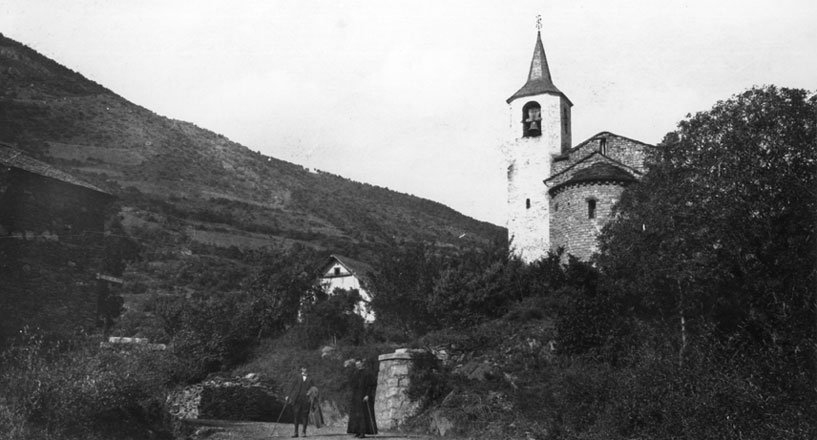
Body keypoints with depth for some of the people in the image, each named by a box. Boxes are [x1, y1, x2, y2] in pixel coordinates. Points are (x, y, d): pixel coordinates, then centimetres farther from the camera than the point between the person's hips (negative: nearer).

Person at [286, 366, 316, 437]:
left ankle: (304, 432, 5)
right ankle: (296, 432, 4)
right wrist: (288, 395, -2)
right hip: (297, 399, 0)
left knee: (305, 415, -1)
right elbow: (292, 386, 4)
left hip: (306, 399, 0)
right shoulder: (297, 378, 5)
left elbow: (314, 388, 7)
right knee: (296, 414, -2)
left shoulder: (310, 379, 7)